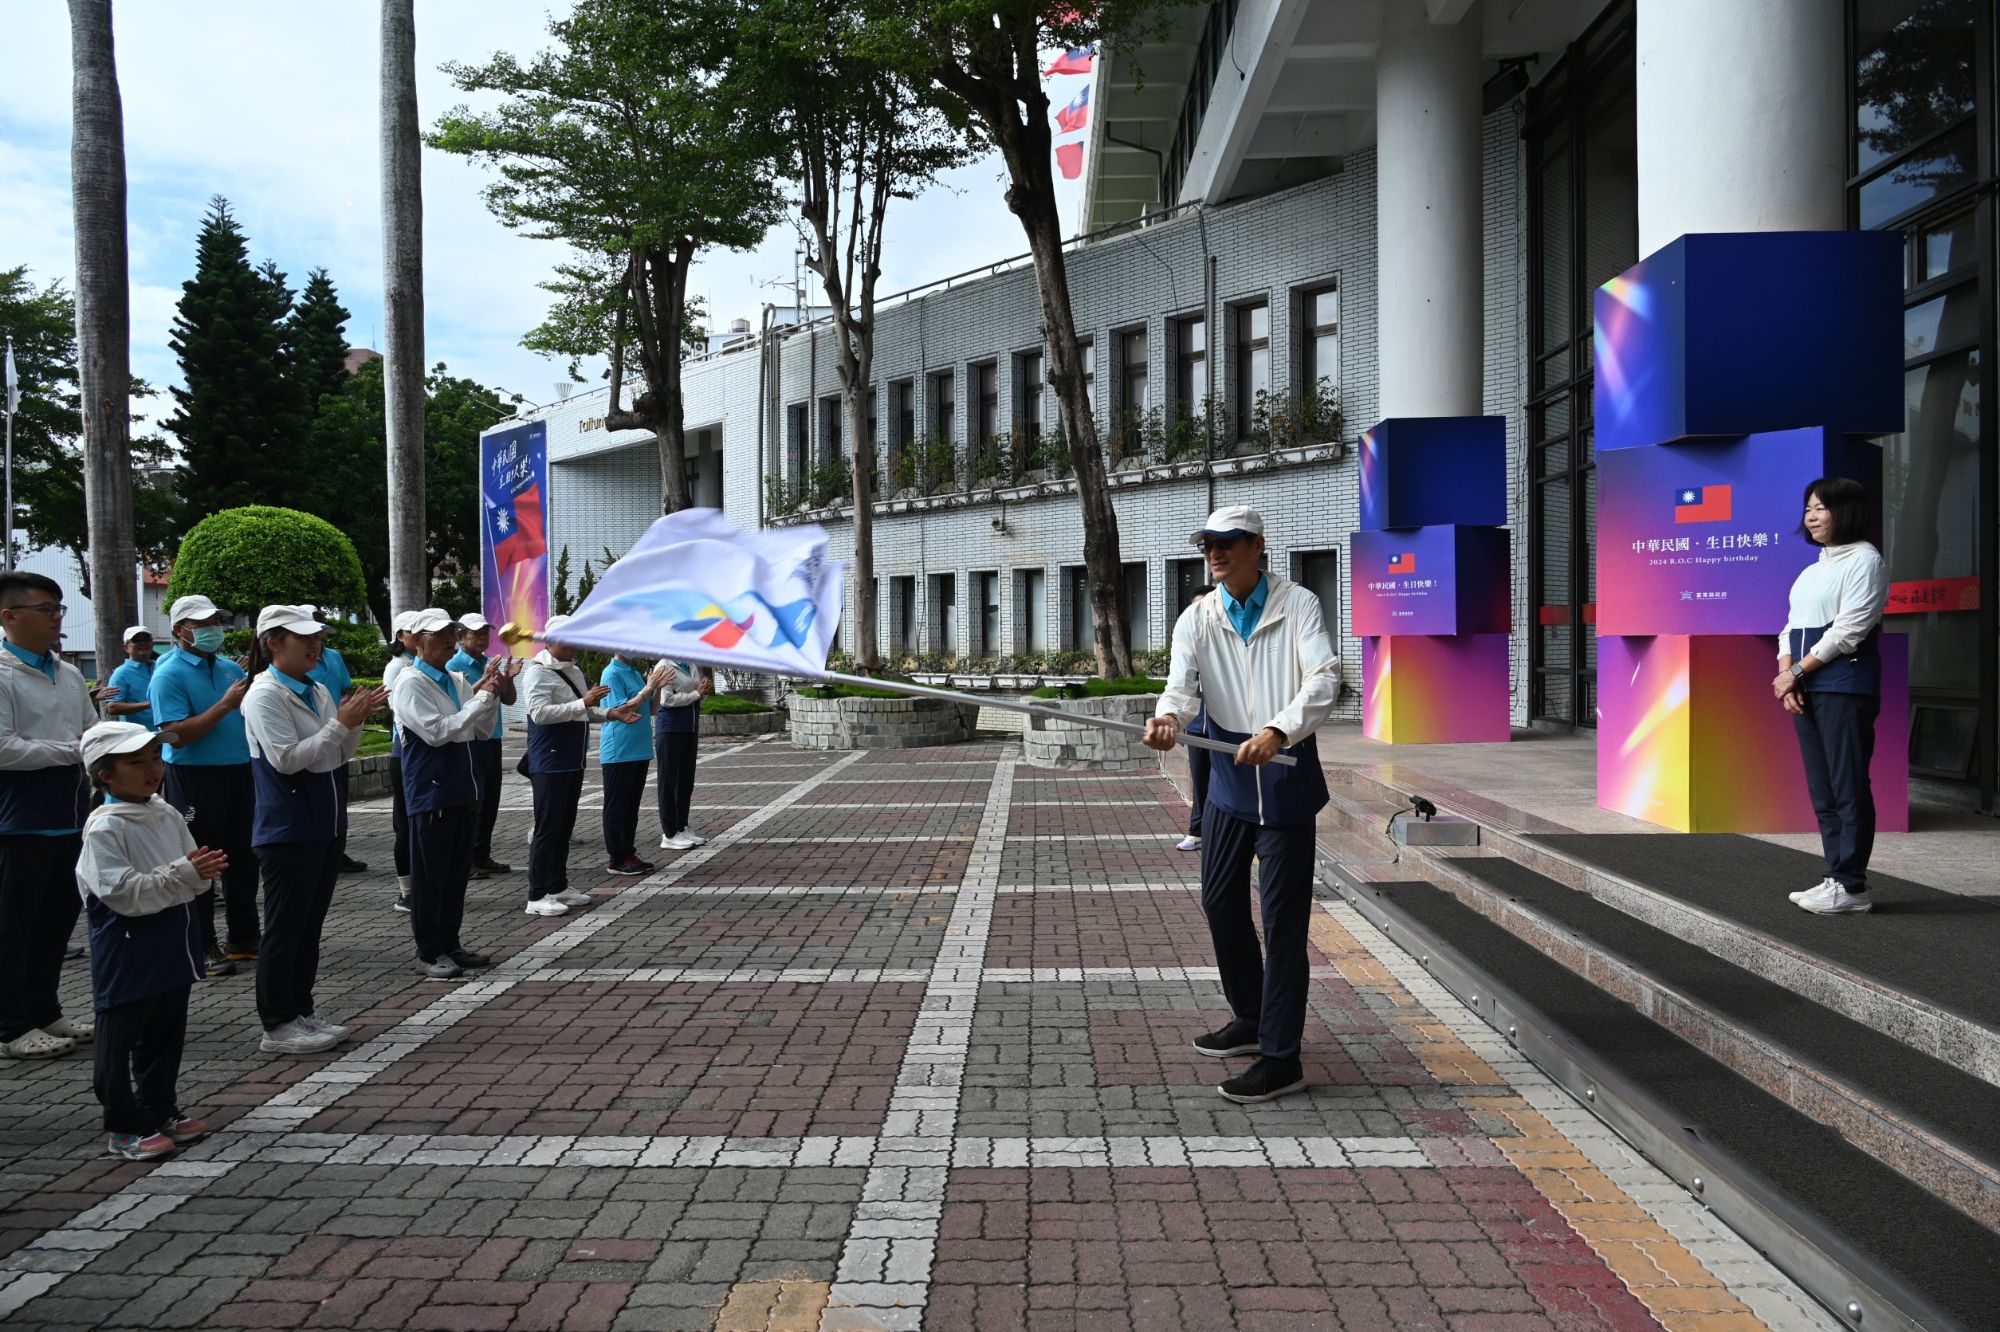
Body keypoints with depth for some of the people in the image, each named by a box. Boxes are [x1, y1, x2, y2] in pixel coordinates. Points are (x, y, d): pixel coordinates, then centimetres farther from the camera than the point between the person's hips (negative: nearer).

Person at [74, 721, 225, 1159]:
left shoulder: (168, 815, 6)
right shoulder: (104, 829, -17)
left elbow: (190, 881, 11)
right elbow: (124, 893, -24)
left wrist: (203, 872, -12)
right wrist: (183, 875, -29)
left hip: (173, 948, 8)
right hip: (128, 955, -8)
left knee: (167, 1034, 18)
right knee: (120, 1039, 4)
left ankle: (160, 1108, 32)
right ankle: (125, 1126, 14)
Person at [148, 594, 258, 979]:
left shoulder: (231, 669, 11)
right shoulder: (170, 675, -9)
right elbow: (177, 735, -20)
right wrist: (225, 705, -23)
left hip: (239, 773, 7)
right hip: (195, 778, -7)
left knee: (242, 858, 14)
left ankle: (244, 938, 25)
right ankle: (203, 946, 10)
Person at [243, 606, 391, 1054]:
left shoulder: (318, 691, 9)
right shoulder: (265, 695, -13)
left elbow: (342, 754, 12)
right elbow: (286, 759, -20)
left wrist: (355, 722, -5)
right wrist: (341, 723, -21)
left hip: (326, 825, 8)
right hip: (287, 830, -8)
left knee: (310, 924, 14)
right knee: (285, 928, 1)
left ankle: (302, 1011, 25)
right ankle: (277, 1026, 10)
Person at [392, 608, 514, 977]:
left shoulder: (456, 680, 11)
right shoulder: (410, 683, -10)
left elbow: (481, 730, 15)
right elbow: (436, 732, -19)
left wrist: (490, 690, -1)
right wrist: (483, 697, -16)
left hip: (464, 790, 7)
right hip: (432, 792, -7)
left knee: (458, 873, 13)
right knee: (430, 876, 2)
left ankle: (450, 943, 23)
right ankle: (429, 952, 11)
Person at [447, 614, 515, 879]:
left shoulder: (490, 663, 13)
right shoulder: (455, 666, -9)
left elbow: (509, 700, 14)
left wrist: (507, 678, -2)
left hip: (492, 740, 7)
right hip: (470, 742, -7)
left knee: (490, 800, 10)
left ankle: (483, 857, 19)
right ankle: (467, 860, 2)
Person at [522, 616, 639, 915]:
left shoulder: (574, 670, 16)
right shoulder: (540, 672, -13)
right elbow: (539, 712, -25)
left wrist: (612, 713, 9)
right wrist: (584, 702, -28)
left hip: (573, 762, 9)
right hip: (549, 763, -9)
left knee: (565, 825, 14)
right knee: (547, 828, -6)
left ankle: (558, 887, 24)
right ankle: (537, 896, -1)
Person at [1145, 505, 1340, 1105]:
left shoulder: (1298, 606, -7)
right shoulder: (1196, 620, 4)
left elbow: (1324, 678, -20)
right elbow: (1182, 684, -11)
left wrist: (1279, 730, -36)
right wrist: (1169, 717, -35)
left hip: (1285, 779, -5)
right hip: (1229, 778, 5)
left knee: (1283, 918, -3)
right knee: (1220, 901, 15)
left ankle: (1281, 1059, 5)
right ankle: (1250, 1019, 36)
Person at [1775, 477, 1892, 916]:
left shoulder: (1864, 560, -4)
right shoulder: (1811, 572, 21)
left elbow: (1849, 629, -13)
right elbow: (1790, 628, 16)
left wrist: (1797, 672, -11)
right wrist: (1786, 674, -2)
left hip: (1845, 689, -8)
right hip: (1805, 690, 8)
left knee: (1848, 788, -7)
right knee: (1822, 790, 8)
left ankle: (1851, 885, -4)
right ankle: (1838, 878, 14)